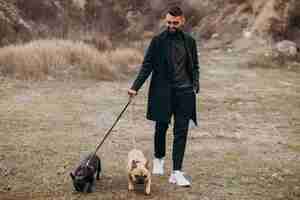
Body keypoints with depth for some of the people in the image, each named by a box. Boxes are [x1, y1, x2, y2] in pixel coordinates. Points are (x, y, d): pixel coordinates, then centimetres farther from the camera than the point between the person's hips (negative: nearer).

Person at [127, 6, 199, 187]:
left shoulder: (190, 41, 8)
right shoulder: (158, 41, 0)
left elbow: (195, 67, 13)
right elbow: (147, 66, -1)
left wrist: (195, 85, -1)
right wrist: (135, 87, -8)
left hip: (184, 92, 1)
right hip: (162, 91, -1)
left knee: (181, 131, -3)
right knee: (161, 127, 11)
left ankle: (176, 173, 0)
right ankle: (159, 159, 38)